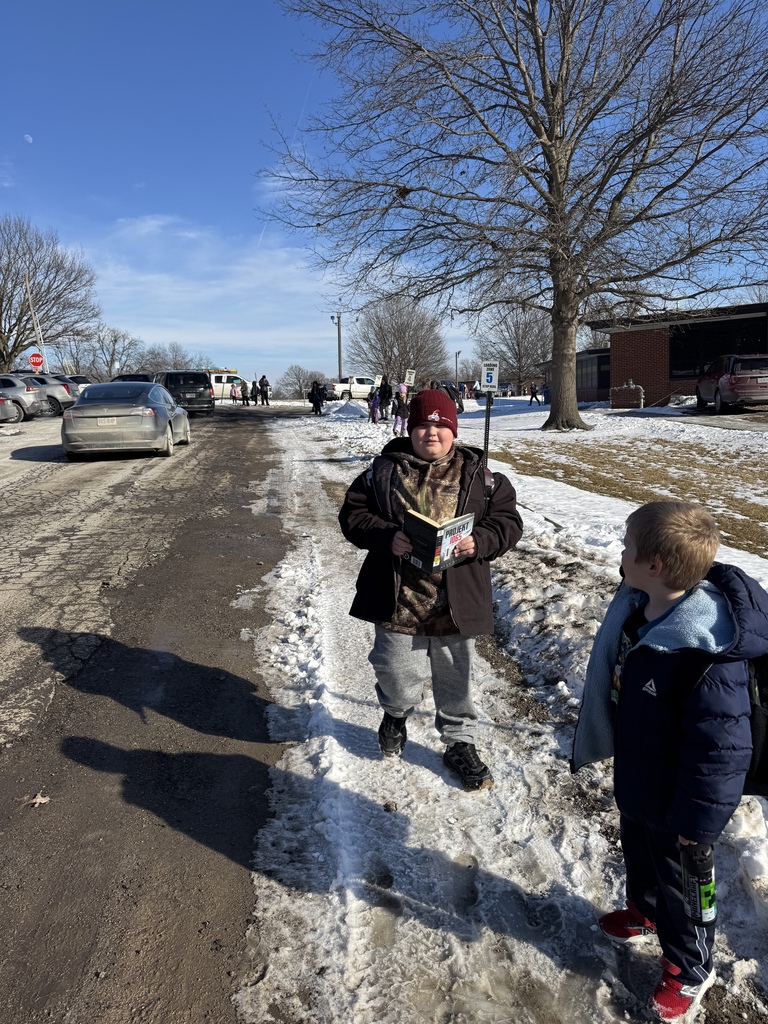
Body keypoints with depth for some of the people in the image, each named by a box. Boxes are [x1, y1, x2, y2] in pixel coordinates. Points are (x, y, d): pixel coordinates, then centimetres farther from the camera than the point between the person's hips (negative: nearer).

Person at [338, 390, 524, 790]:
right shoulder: (384, 471, 1)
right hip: (398, 600, 0)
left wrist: (478, 542, -19)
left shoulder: (479, 474, 2)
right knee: (396, 674, 9)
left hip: (457, 603, 1)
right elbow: (353, 514, 1)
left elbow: (508, 521, 1)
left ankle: (459, 743, 37)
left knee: (456, 678, 15)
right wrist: (387, 537, -17)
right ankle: (396, 712, 45)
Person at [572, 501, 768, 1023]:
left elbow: (719, 747, -29)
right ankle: (645, 910, 61)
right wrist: (596, 744, 17)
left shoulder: (709, 656, -39)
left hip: (673, 798, -8)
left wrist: (697, 820, -18)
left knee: (677, 880, 18)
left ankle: (690, 968, 45)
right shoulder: (635, 606, -12)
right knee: (638, 850, 32)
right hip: (634, 777, 8)